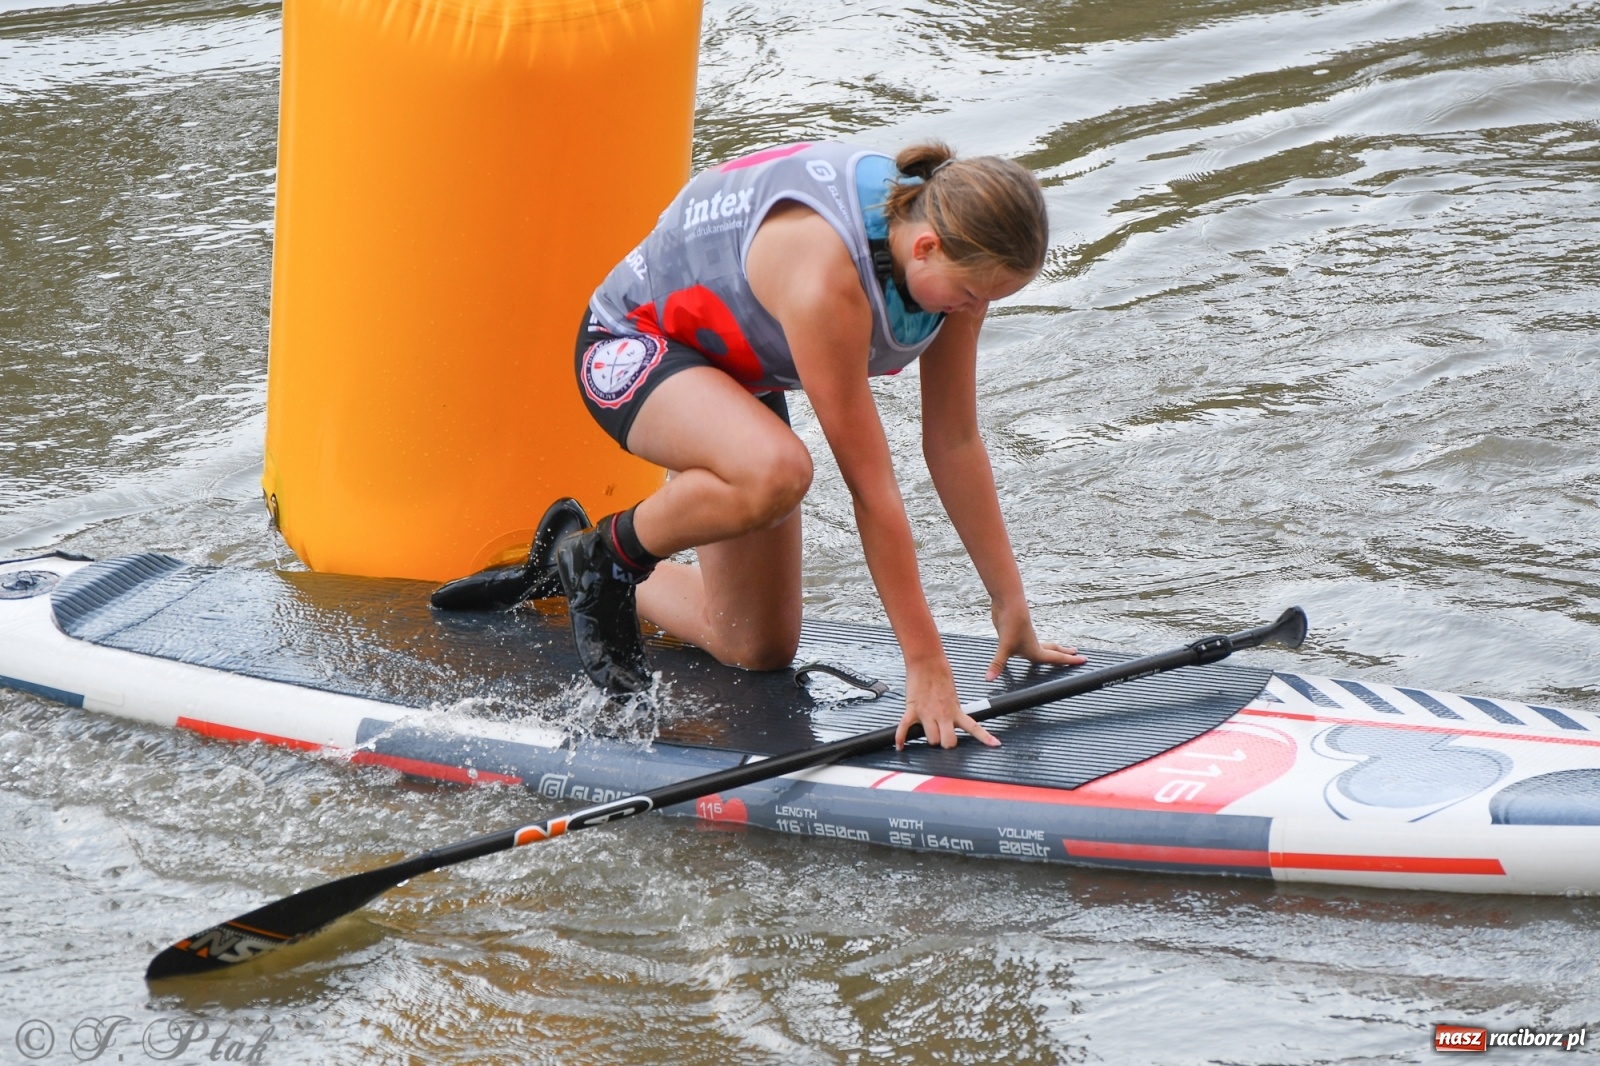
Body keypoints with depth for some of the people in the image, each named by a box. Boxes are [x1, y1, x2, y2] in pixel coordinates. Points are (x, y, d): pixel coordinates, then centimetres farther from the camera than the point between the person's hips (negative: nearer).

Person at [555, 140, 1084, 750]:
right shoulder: (825, 274, -40)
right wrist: (925, 665, -33)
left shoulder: (957, 252, -18)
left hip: (740, 374, 8)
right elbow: (870, 485, -37)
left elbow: (954, 443, -7)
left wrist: (1010, 602, -4)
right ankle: (606, 555, -12)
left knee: (760, 650, 6)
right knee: (775, 471, -41)